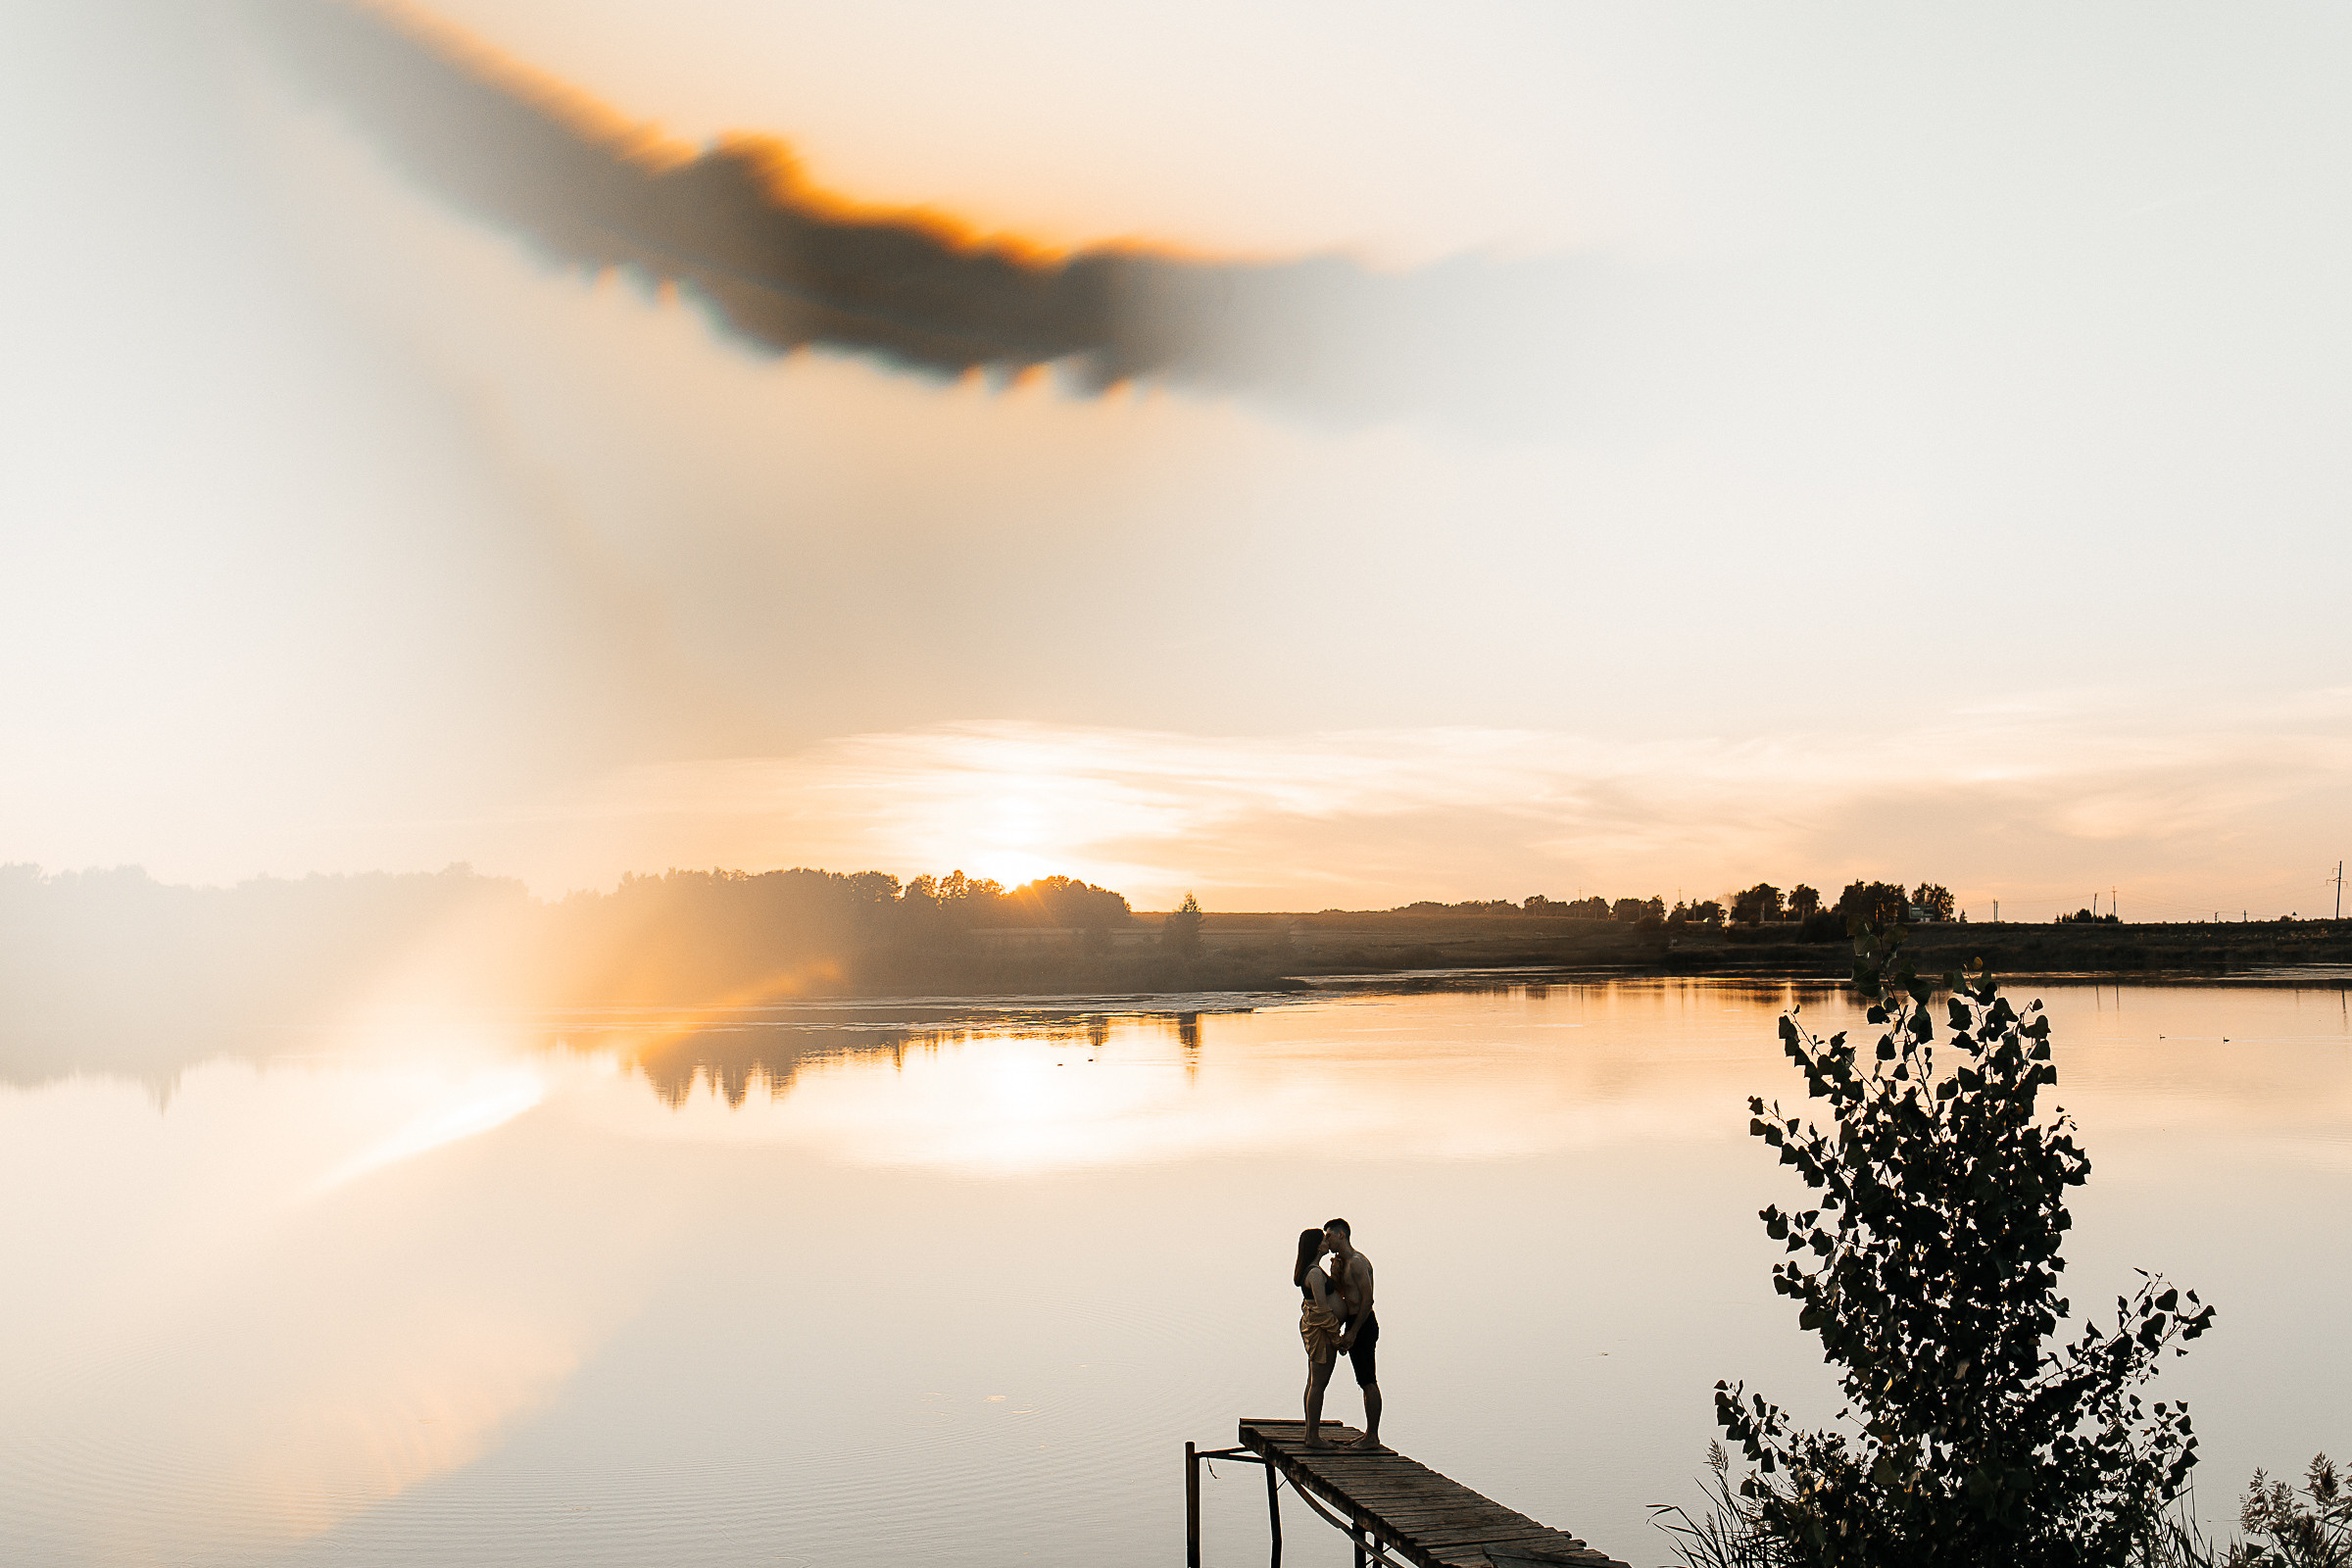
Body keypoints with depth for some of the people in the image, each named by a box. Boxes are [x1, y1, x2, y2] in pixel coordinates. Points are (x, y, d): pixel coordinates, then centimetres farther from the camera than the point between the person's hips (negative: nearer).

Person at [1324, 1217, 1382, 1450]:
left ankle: (1373, 1438, -3)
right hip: (1356, 1325, 10)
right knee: (1366, 1382, 13)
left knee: (1369, 1382, -6)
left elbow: (1367, 1299, -20)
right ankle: (1370, 1433, 19)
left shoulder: (1357, 1262, -15)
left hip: (1363, 1325, -10)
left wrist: (1353, 1332, -19)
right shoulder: (1344, 1263, 16)